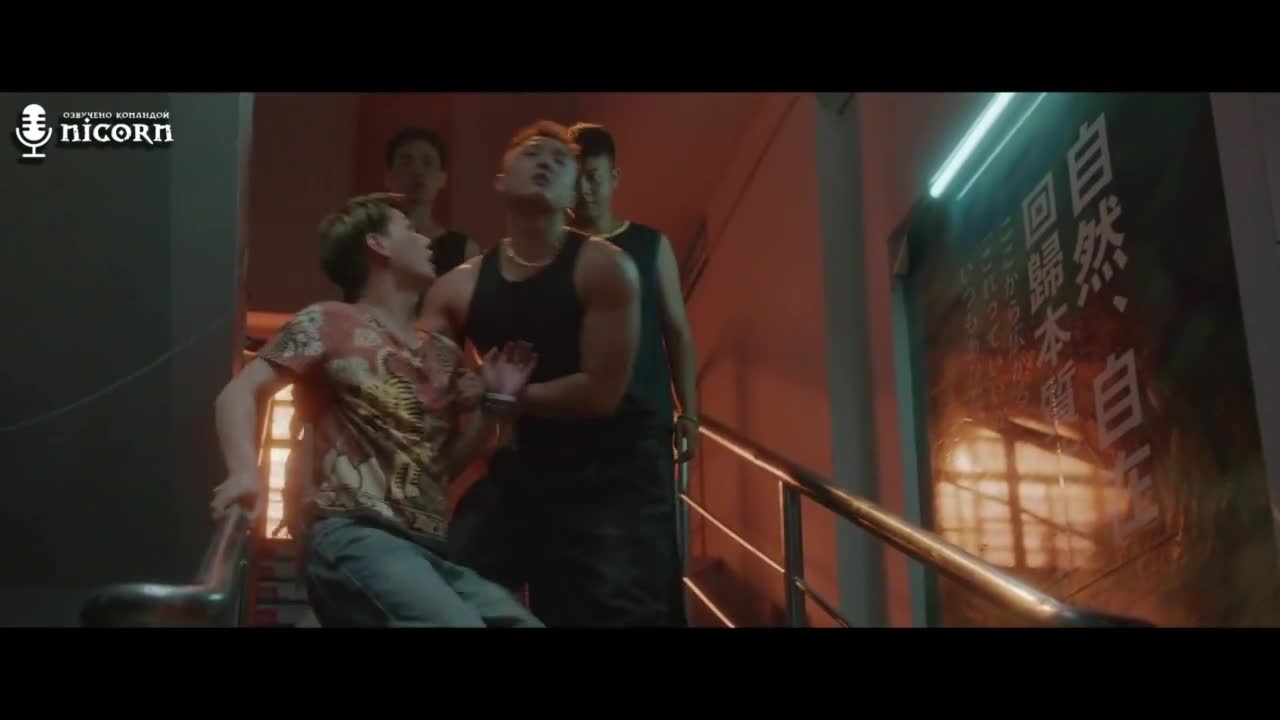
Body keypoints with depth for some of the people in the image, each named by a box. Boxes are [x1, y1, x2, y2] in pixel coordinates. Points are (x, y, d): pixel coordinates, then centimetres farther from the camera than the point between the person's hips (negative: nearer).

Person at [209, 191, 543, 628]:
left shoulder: (443, 355, 25)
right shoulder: (328, 324, 7)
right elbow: (240, 392, -2)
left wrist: (496, 401, 12)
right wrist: (245, 470, -22)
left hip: (428, 548, 8)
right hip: (352, 535, -8)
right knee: (460, 621, -31)